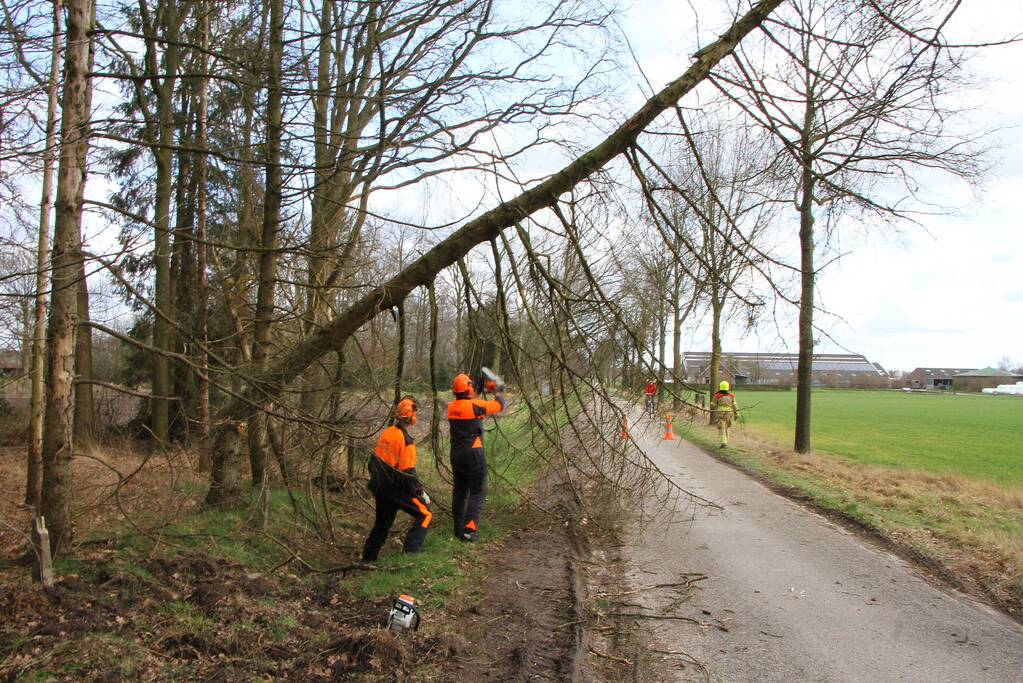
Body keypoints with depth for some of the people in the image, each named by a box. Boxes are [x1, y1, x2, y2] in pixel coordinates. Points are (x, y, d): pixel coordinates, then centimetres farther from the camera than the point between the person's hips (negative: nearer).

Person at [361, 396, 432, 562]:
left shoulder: (386, 433, 4)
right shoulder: (406, 440, -19)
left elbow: (374, 461, 11)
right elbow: (408, 472, -21)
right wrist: (422, 493, -13)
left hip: (380, 486, 8)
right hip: (397, 487, -8)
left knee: (382, 523, 22)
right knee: (425, 515, 0)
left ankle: (368, 558, 30)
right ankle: (410, 552, -9)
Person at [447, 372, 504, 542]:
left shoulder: (451, 407, 3)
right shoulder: (475, 405, -15)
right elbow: (499, 406, -2)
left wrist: (480, 391, 24)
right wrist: (499, 392, 17)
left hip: (456, 454, 7)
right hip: (472, 454, -7)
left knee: (459, 491, 14)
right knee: (477, 492, 0)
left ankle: (458, 529, 20)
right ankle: (469, 530, -8)